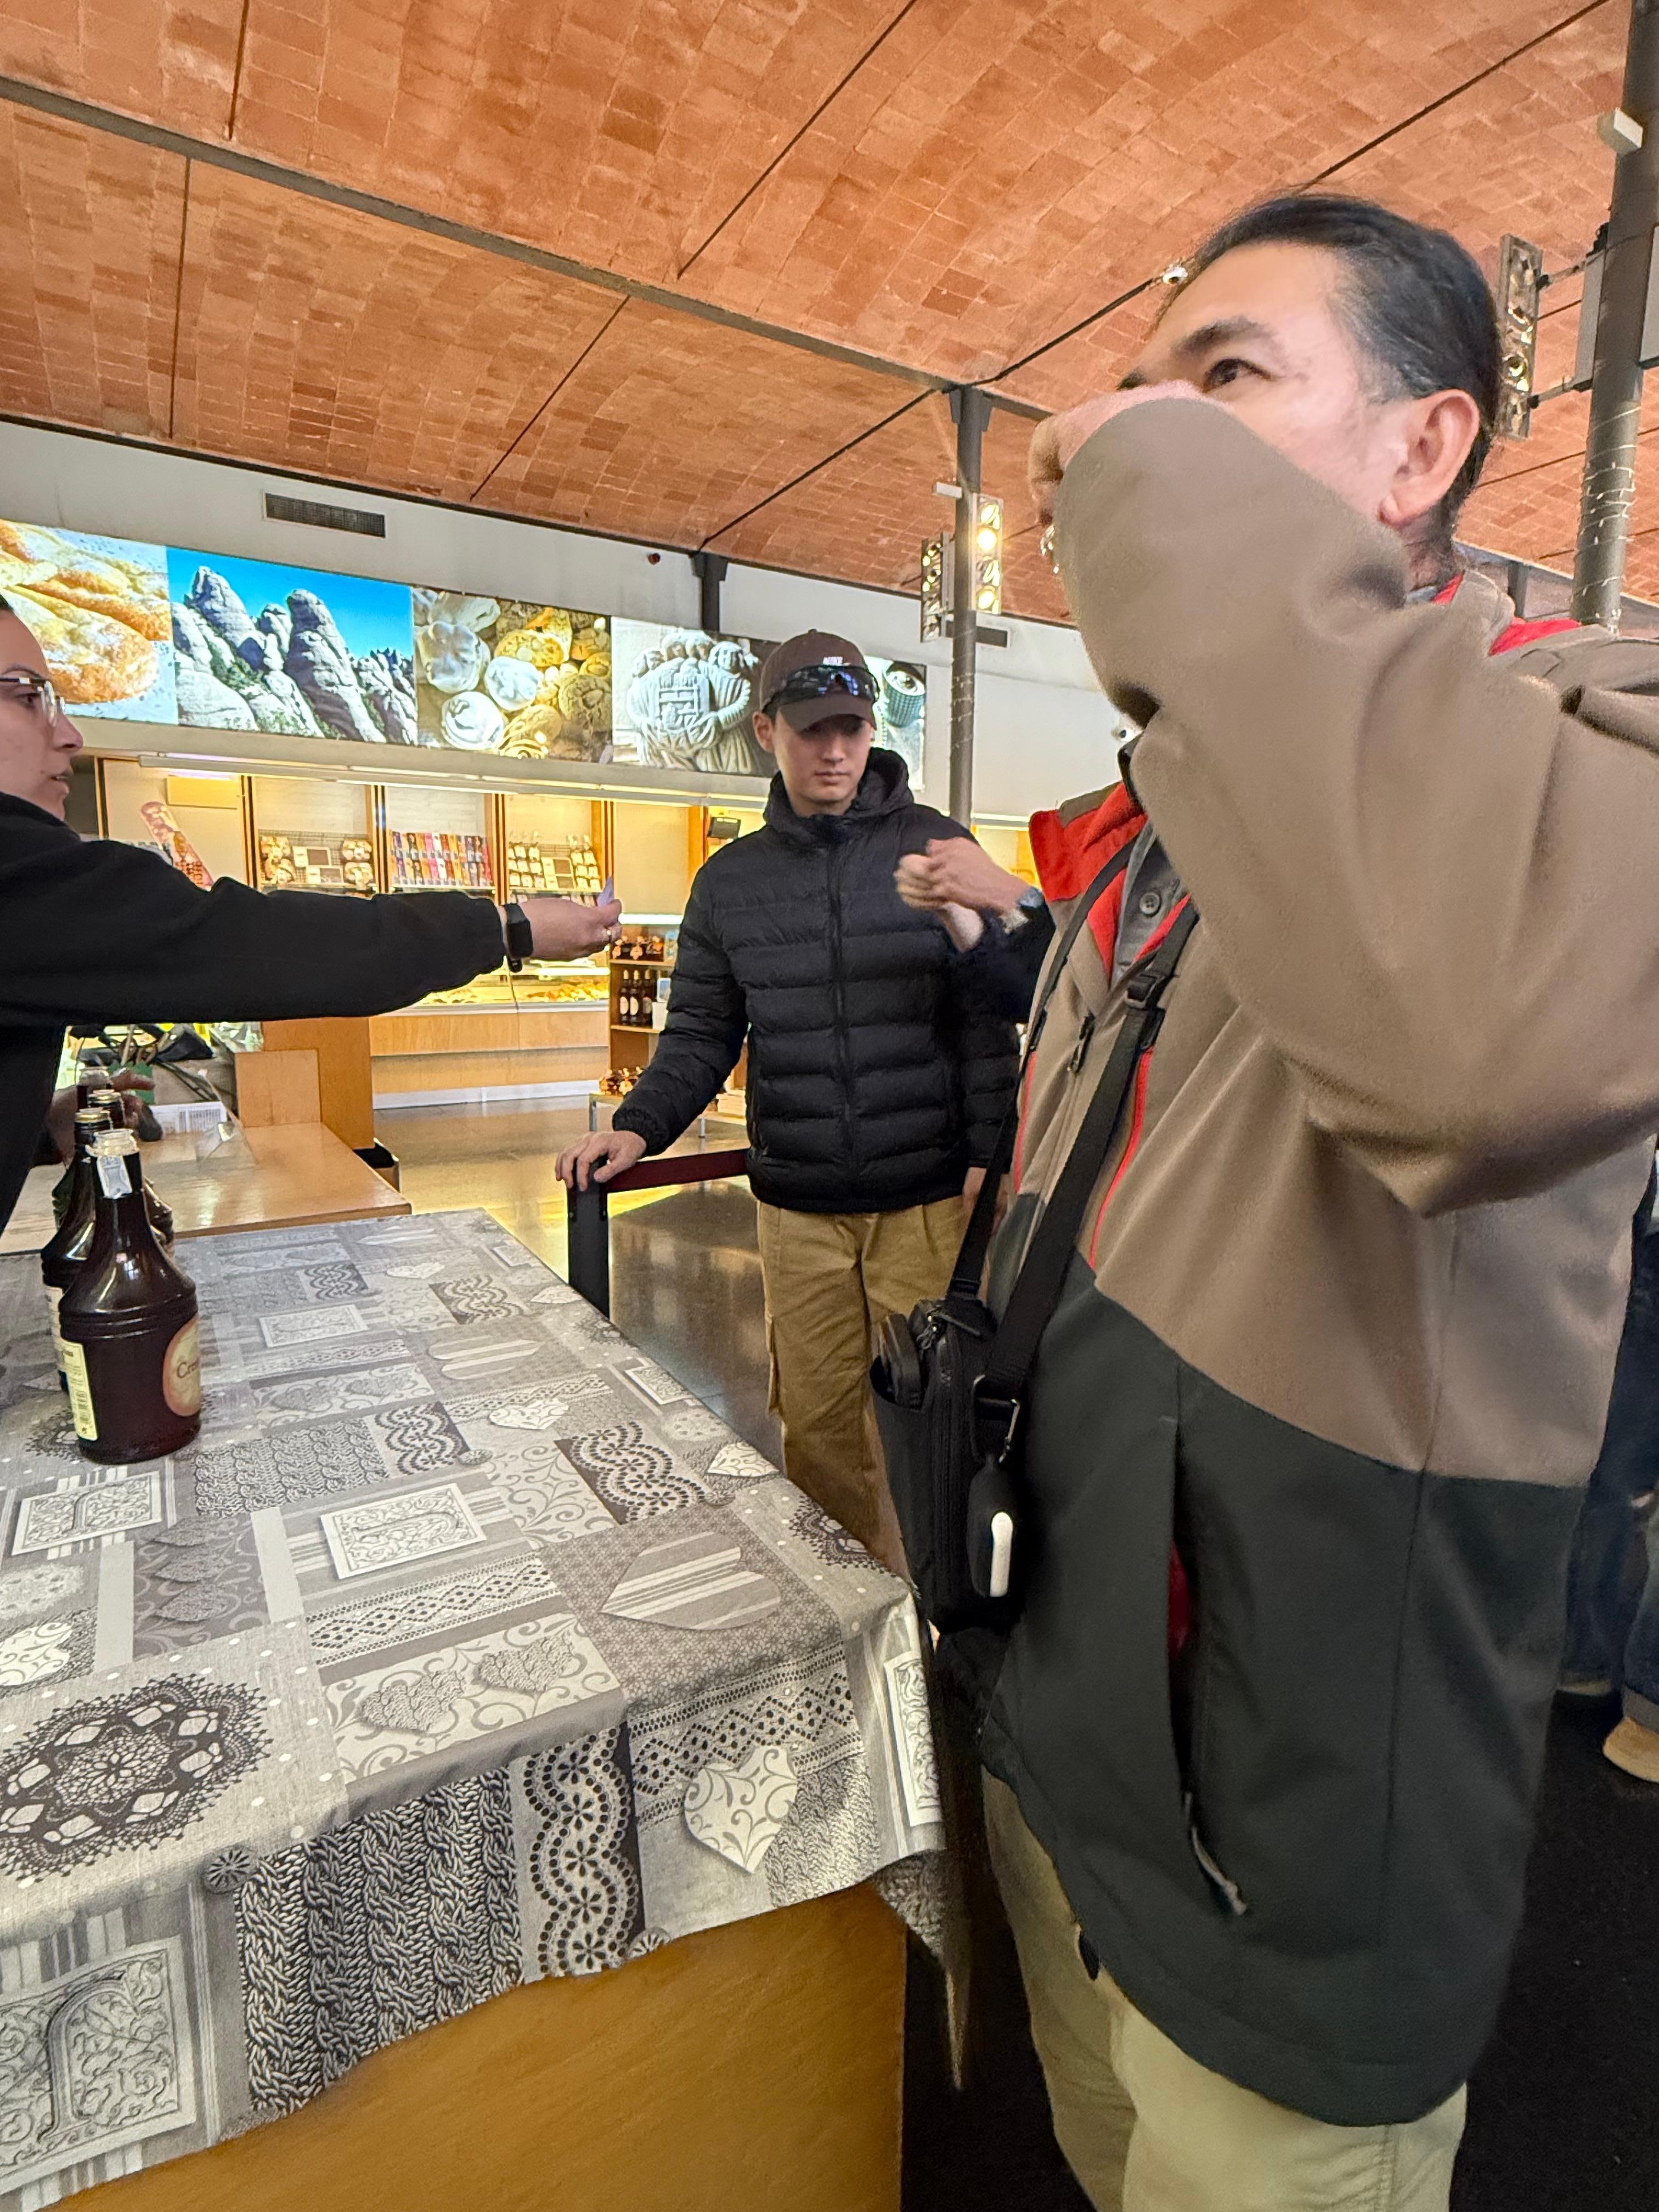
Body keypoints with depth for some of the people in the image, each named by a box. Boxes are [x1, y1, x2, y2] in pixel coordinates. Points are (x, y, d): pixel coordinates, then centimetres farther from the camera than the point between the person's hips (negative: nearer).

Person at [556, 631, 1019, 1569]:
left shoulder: (935, 848, 2)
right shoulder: (730, 881, 10)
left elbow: (988, 1019, -1)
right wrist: (639, 1127, -5)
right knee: (816, 1427, 10)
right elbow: (702, 1036, 11)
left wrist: (988, 1156, -9)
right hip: (797, 1209, 3)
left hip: (926, 1200, -2)